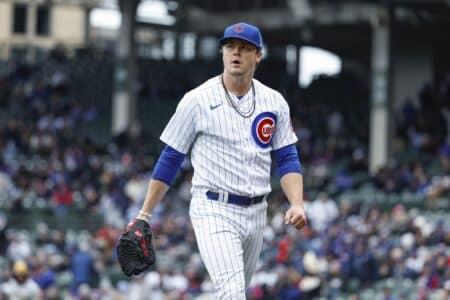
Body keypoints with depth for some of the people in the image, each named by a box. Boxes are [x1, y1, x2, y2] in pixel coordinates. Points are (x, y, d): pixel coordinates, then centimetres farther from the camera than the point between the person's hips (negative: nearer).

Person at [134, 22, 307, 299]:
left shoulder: (274, 102, 6)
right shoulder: (198, 100, -5)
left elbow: (288, 160, 6)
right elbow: (170, 160, 0)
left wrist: (297, 204, -11)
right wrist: (145, 214, -3)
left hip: (256, 213, 5)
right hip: (214, 211, -5)